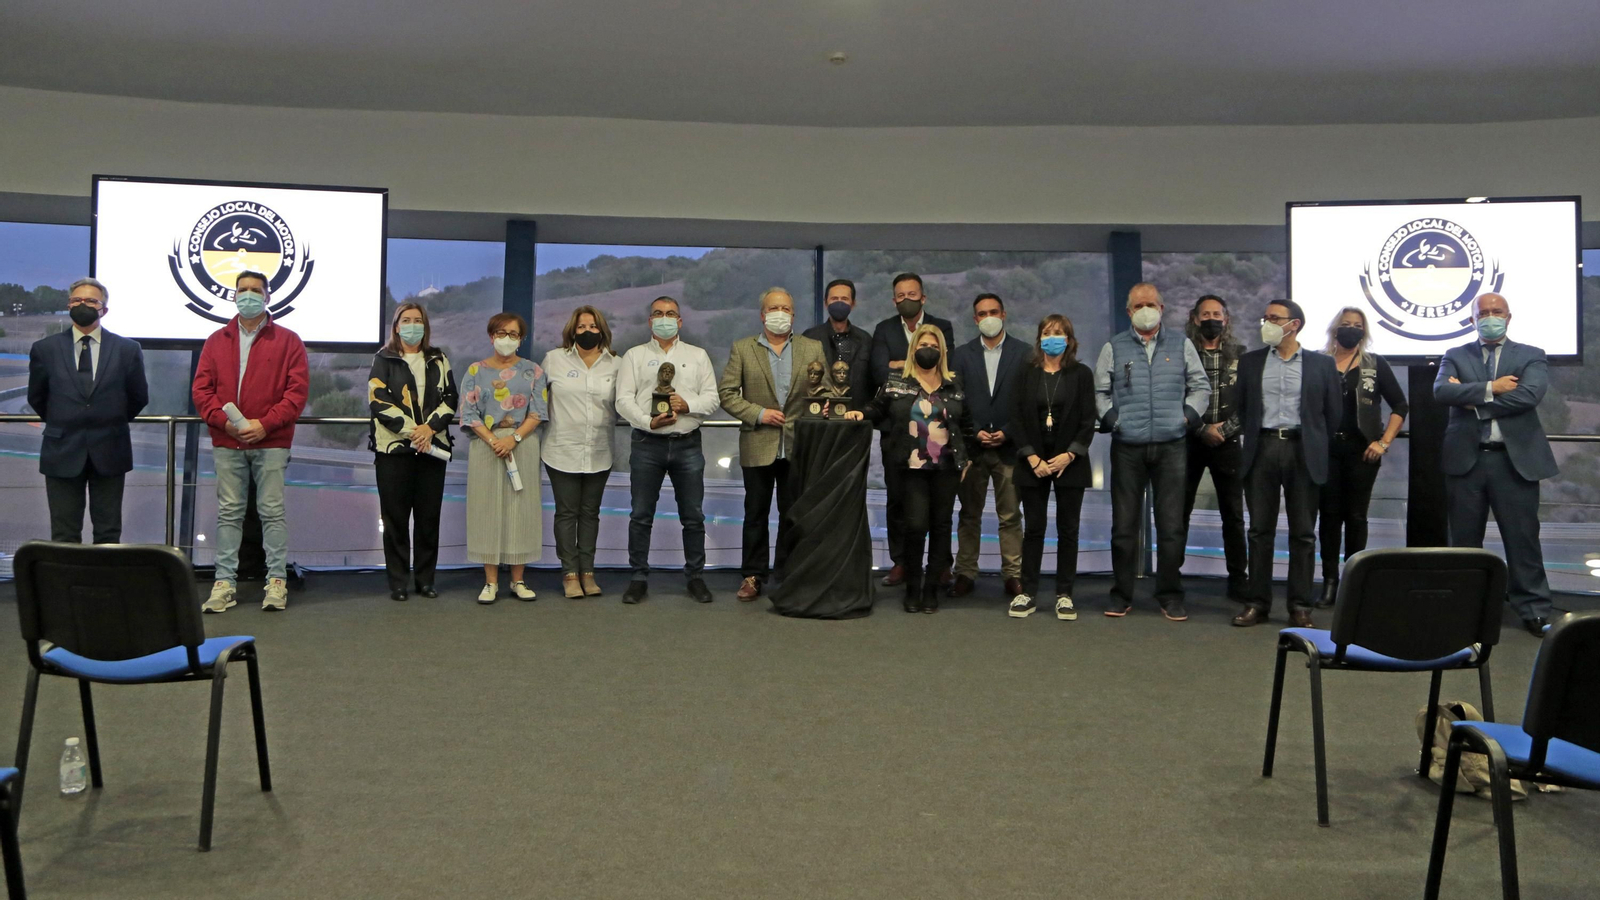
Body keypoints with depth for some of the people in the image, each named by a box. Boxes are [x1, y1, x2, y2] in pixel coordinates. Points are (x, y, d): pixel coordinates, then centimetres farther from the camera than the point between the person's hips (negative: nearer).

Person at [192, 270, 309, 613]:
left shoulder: (287, 341, 4)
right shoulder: (216, 341, 13)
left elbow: (298, 389, -3)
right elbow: (201, 389, 7)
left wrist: (265, 424, -12)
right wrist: (224, 421, -9)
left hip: (270, 443, -3)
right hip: (226, 443, 3)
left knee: (272, 511, 0)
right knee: (228, 513, 5)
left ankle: (277, 580, 5)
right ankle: (225, 582, 9)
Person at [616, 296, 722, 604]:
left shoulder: (698, 356, 13)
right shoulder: (634, 356, 9)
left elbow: (711, 397, 6)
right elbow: (624, 399, -1)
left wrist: (688, 404, -13)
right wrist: (649, 422, -15)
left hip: (687, 443, 1)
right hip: (647, 443, -1)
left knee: (693, 515, 3)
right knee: (641, 515, 2)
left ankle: (696, 576, 13)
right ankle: (639, 578, 11)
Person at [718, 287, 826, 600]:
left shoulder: (813, 349, 6)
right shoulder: (742, 349, 3)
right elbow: (726, 393, -1)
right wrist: (758, 413, -12)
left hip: (798, 446, 1)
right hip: (758, 446, -1)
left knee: (793, 514, 8)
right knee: (756, 514, 6)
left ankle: (789, 574, 19)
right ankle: (753, 575, 16)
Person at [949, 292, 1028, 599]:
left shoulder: (1024, 353, 4)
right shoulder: (961, 354, 9)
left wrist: (1006, 433, -9)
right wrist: (975, 433, -7)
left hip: (1009, 446, -2)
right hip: (972, 446, 2)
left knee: (1010, 516, 2)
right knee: (970, 514, 7)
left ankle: (1013, 575, 8)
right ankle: (965, 573, 13)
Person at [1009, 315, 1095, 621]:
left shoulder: (1081, 374, 3)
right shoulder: (1026, 374, 6)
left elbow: (1088, 421, -1)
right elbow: (1017, 418, 1)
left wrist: (1068, 455, -13)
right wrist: (1032, 458, -10)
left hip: (1070, 462, 0)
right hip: (1033, 462, 1)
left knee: (1067, 529, 3)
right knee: (1033, 528, 3)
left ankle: (1065, 595, 9)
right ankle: (1027, 593, 8)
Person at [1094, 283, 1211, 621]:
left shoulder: (1181, 345, 11)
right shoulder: (1114, 348, 9)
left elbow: (1200, 387, 14)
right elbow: (1100, 392, 10)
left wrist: (1188, 416, -1)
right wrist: (1110, 418, -5)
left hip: (1170, 445, 0)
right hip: (1127, 447, 0)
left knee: (1172, 525, 2)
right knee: (1124, 525, 4)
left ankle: (1170, 596, 12)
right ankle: (1121, 595, 13)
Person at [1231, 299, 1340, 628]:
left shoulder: (1321, 363, 4)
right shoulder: (1250, 362, 9)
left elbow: (1331, 412, 7)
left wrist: (1316, 444, 7)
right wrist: (1252, 438, 10)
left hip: (1302, 451, -1)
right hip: (1261, 449, 1)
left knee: (1302, 533, 2)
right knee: (1260, 530, 3)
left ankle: (1300, 606, 8)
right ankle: (1257, 603, 8)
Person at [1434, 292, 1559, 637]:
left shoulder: (1531, 356, 6)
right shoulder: (1455, 356, 10)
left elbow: (1530, 394, -13)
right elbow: (1442, 391, -8)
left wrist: (1473, 398, -10)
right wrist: (1490, 389, -14)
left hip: (1516, 459, -1)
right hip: (1466, 458, 1)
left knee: (1522, 537, 2)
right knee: (1465, 538, 8)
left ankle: (1533, 608, 11)